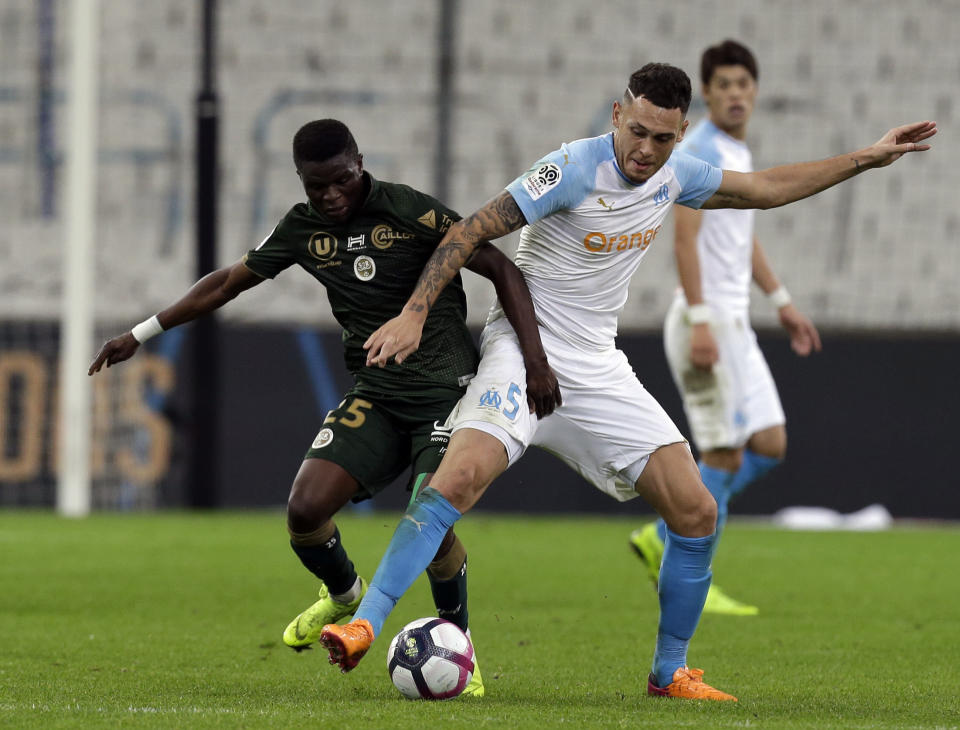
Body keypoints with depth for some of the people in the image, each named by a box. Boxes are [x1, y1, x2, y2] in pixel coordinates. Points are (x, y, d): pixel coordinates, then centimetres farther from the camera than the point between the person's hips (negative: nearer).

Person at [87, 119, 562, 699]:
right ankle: (343, 595, 21)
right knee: (305, 510, -14)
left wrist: (536, 361, -19)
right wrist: (141, 335, 18)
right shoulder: (304, 228, 5)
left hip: (447, 391, -5)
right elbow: (229, 282, 17)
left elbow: (502, 270, -11)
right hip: (375, 398, 5)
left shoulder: (410, 211, -12)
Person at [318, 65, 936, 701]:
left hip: (598, 370, 6)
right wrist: (413, 314, -26)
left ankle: (670, 673, 14)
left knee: (697, 512, -2)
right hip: (526, 350, -6)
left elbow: (765, 188, 22)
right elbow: (472, 231, -17)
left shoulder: (674, 175, 4)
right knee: (459, 477, -30)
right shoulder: (575, 169, -17)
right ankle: (363, 627, -28)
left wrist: (866, 159, 23)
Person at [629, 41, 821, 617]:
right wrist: (700, 321, -25)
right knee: (724, 454, -9)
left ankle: (664, 540, 13)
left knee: (770, 446, 7)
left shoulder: (739, 153, 18)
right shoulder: (701, 150, -11)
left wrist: (782, 302, 28)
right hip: (707, 319, -9)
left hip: (734, 323, 9)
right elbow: (686, 239, -18)